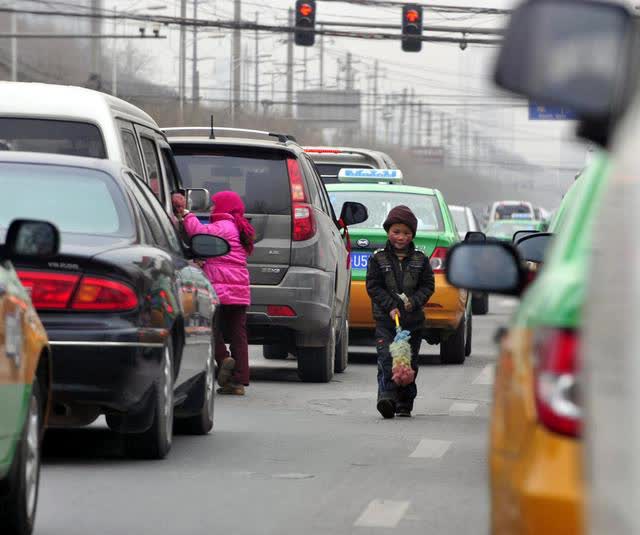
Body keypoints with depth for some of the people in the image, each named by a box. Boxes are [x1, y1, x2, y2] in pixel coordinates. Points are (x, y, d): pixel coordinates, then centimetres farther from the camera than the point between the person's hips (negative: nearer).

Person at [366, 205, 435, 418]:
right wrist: (391, 306, -13)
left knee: (409, 361, 5)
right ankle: (387, 398, -26)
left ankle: (405, 404, 14)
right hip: (386, 319, -2)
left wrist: (414, 301, -11)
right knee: (386, 358, -16)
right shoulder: (378, 259, 1)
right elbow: (373, 286, -2)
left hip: (413, 319, 2)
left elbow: (428, 285, 7)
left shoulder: (420, 259, 6)